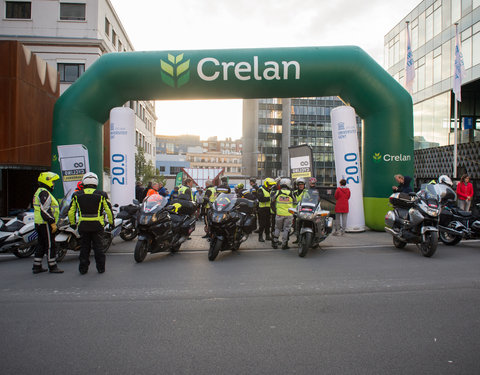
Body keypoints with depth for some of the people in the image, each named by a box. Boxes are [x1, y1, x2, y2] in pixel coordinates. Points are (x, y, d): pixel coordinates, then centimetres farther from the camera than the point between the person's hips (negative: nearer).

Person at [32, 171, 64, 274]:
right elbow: (45, 210, -23)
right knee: (50, 245, -5)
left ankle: (36, 266, 20)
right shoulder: (44, 193, -15)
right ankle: (52, 267, 1)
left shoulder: (39, 192, 20)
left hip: (39, 223, 11)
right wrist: (53, 223, -21)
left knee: (41, 245, 15)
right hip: (45, 224, -11)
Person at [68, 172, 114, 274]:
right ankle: (101, 267, 13)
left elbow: (71, 211, 7)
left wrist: (72, 223, 19)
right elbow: (109, 210, -1)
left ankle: (83, 268, 16)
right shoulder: (101, 195, -3)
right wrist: (111, 222, 12)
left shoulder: (77, 195, 2)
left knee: (84, 247, 11)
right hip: (97, 225, -1)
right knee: (98, 247, 8)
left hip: (83, 225, 1)